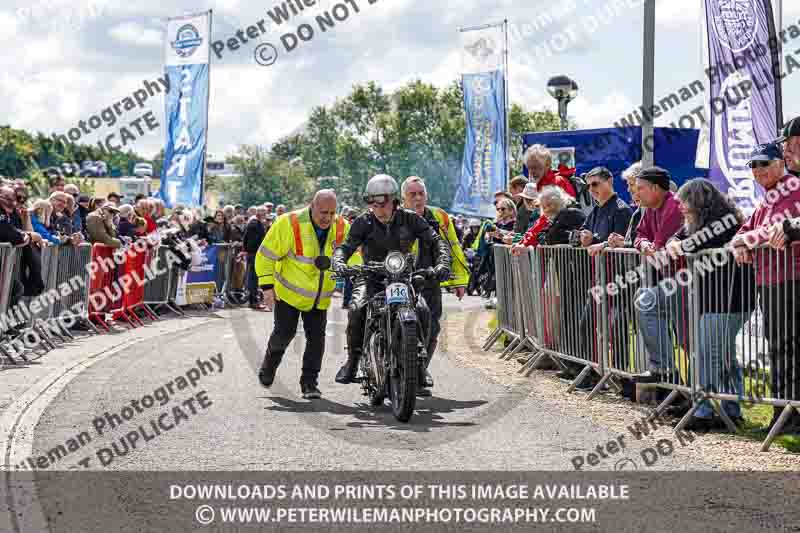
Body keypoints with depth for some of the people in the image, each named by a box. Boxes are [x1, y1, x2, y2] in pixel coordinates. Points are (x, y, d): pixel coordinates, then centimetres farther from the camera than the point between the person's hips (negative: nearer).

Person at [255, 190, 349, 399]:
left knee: (316, 337, -2)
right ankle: (270, 363, 32)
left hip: (320, 298, 3)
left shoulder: (342, 228, -7)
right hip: (290, 292, -3)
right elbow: (266, 255, -13)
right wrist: (267, 286, -16)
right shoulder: (290, 224, -19)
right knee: (284, 332, 2)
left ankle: (309, 382, 8)